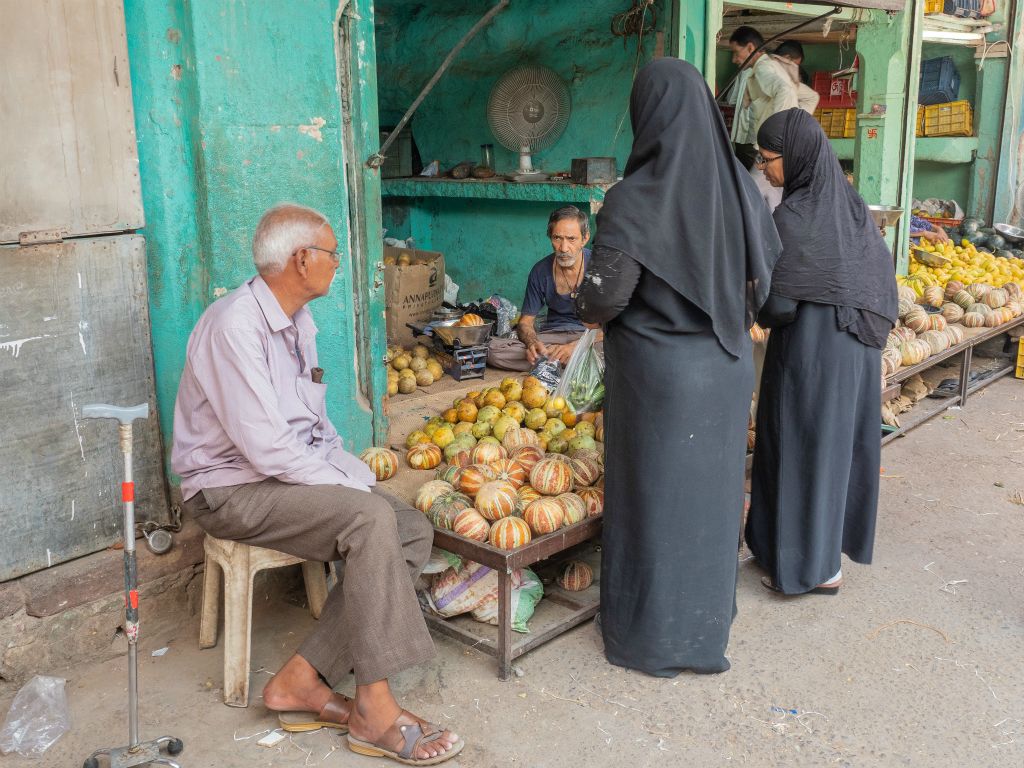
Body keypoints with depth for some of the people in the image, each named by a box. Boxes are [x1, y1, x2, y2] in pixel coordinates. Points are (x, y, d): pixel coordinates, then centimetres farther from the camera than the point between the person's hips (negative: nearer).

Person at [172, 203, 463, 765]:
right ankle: (374, 711, -20)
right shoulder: (235, 324, -19)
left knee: (414, 532, -9)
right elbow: (265, 445, -26)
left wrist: (355, 474, 3)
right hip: (231, 489, -9)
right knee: (371, 518, -30)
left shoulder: (297, 322, 13)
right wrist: (347, 485, -18)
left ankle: (302, 679, -7)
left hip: (297, 474, 9)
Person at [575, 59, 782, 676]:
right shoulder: (739, 187, -3)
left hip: (657, 371, -5)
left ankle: (653, 634, 25)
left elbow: (604, 298, -20)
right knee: (712, 489, 19)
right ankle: (709, 618, 37)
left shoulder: (636, 200, -20)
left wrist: (588, 305, 2)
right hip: (727, 368, 5)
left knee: (655, 494, 9)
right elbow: (766, 275, 5)